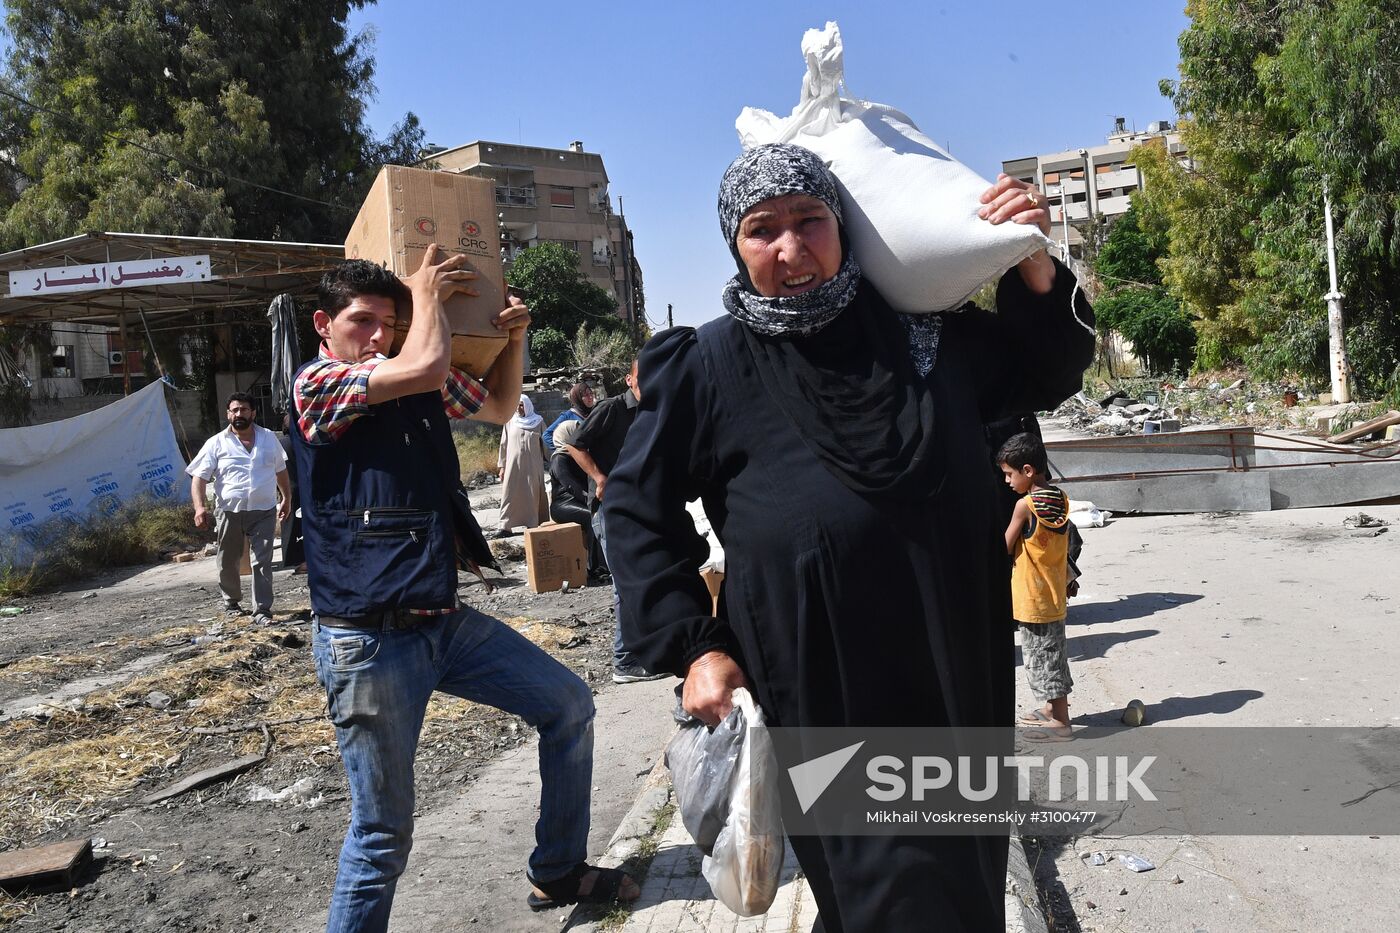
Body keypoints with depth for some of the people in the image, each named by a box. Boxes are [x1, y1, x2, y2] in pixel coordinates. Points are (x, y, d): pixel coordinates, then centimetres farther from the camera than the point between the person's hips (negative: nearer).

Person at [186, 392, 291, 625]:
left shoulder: (269, 439, 9)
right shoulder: (216, 443, 0)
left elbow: (281, 470, 21)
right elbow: (199, 477, -4)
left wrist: (287, 499, 22)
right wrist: (200, 507, -18)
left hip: (263, 512, 0)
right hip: (229, 512, 0)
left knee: (262, 562, -6)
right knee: (228, 562, 12)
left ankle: (262, 610, -4)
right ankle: (231, 600, 35)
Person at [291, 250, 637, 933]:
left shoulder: (419, 384, 12)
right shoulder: (316, 384, -10)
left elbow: (498, 406, 29)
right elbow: (426, 365, -26)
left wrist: (514, 339, 11)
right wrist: (426, 293, -7)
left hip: (445, 621, 8)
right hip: (366, 640, -8)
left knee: (568, 705, 14)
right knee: (384, 831, -3)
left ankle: (557, 873, 29)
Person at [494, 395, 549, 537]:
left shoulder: (538, 421, 5)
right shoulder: (510, 422, 7)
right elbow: (504, 444, 9)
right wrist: (501, 465, 5)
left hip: (533, 466, -1)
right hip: (513, 465, 1)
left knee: (533, 494, 0)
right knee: (510, 494, -3)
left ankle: (533, 525, 4)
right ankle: (505, 526, -4)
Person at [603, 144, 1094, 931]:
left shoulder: (923, 327, 1)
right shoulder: (712, 363, -7)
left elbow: (1048, 376, 14)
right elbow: (637, 506, 1)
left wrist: (1035, 268, -5)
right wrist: (694, 648, -6)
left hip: (959, 679, 4)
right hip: (826, 696, -4)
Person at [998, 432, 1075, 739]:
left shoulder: (1025, 505, -21)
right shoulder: (1061, 499, 2)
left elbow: (1005, 549, -12)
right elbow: (1063, 548, 9)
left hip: (1032, 601, -8)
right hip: (1054, 597, 8)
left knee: (1041, 658, 2)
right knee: (1052, 654, 19)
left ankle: (1060, 722, 8)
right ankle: (1053, 708, 33)